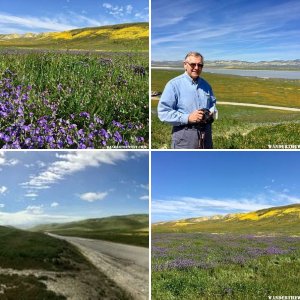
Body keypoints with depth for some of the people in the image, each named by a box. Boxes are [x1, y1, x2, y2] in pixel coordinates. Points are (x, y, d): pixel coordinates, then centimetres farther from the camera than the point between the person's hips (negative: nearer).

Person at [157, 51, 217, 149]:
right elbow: (163, 112, -14)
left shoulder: (205, 85, 12)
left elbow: (213, 103, 25)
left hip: (206, 132, 7)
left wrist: (211, 113, 0)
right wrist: (187, 118, -21)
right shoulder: (174, 85, -8)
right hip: (184, 135, -6)